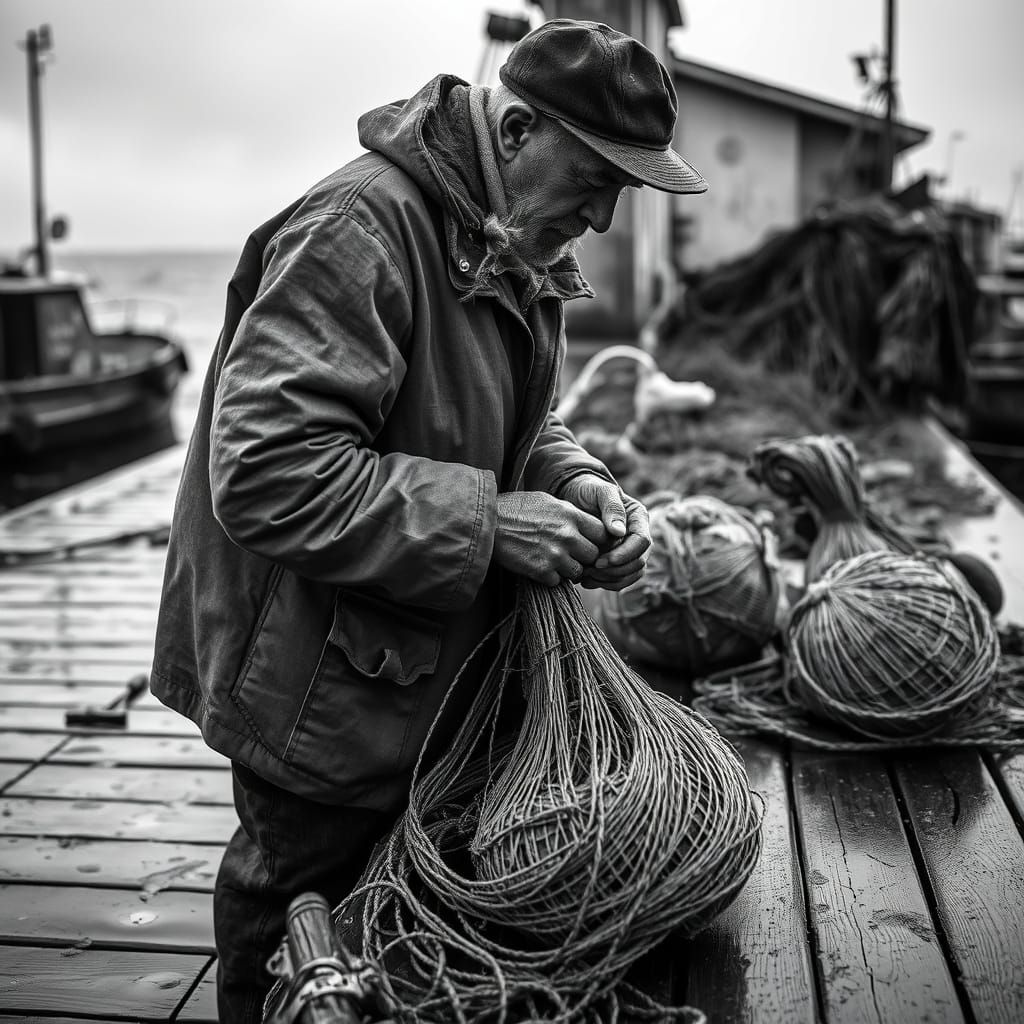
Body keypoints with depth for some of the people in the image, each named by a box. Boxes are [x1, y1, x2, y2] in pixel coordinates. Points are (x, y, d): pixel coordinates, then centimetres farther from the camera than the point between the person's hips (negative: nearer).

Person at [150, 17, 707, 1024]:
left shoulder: (513, 246, 7)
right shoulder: (360, 229, -24)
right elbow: (264, 474, -30)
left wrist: (578, 485, -5)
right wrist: (483, 525, -28)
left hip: (433, 672, 9)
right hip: (322, 698, -8)